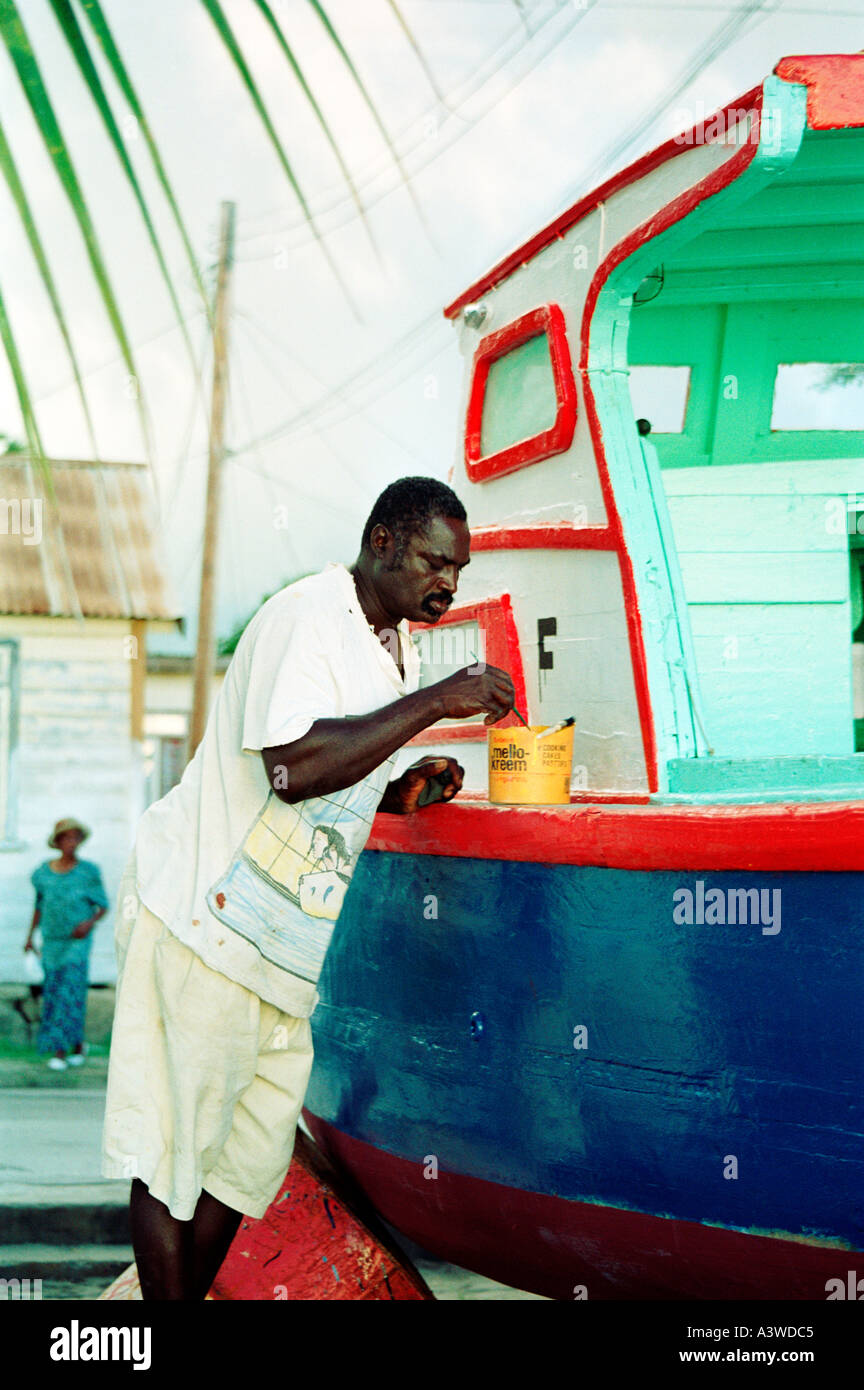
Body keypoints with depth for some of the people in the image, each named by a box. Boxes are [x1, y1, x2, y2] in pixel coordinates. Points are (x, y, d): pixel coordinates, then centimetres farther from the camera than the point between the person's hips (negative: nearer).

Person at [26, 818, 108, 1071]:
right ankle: (78, 1044, 20)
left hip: (78, 942, -3)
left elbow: (103, 906, 3)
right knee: (53, 993, 3)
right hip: (52, 941, 3)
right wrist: (30, 936, 13)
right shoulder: (44, 873, 7)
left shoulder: (89, 871, -2)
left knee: (70, 990, -12)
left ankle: (60, 1051, -8)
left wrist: (89, 923, -15)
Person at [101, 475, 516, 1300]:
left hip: (279, 943, 9)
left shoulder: (396, 644, 12)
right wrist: (436, 702, -28)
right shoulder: (306, 618, -17)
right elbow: (294, 768, -33)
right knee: (172, 1147, 0)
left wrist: (399, 793, 0)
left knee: (250, 1154, 11)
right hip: (202, 916, -9)